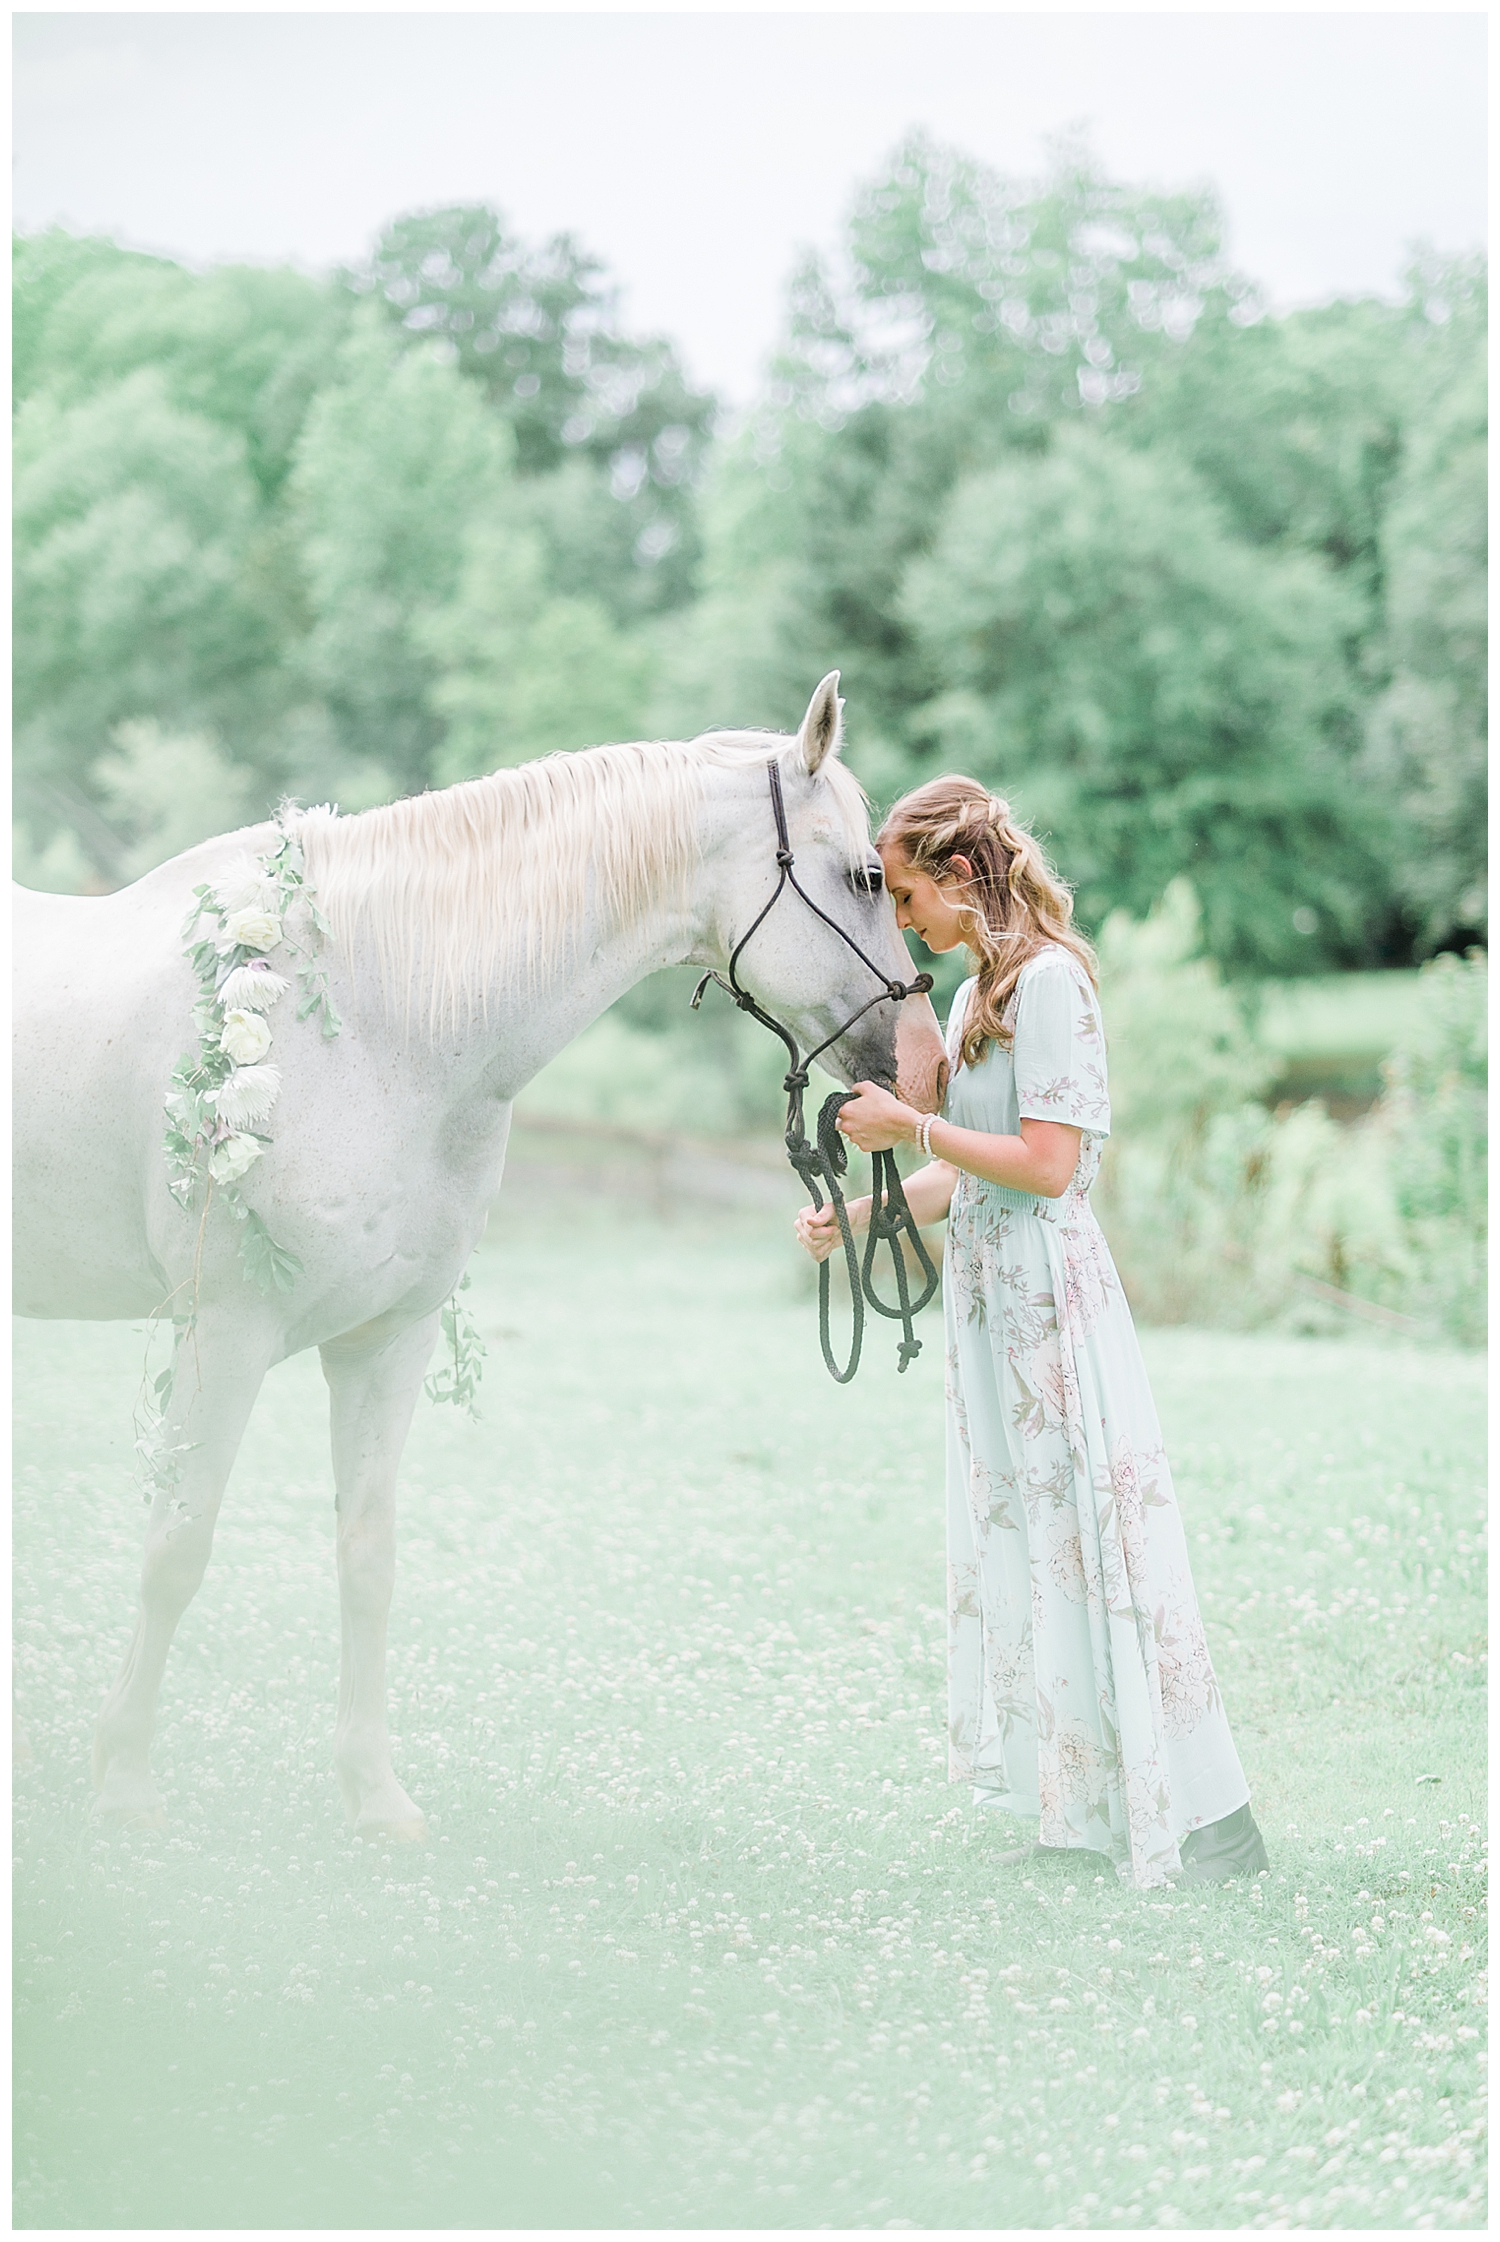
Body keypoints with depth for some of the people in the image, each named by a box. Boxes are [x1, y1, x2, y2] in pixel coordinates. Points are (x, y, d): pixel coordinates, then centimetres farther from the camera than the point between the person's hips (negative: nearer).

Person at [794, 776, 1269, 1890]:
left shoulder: (1048, 980, -13)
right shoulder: (976, 996, 14)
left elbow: (1046, 1164, -20)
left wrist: (910, 1126, -14)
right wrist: (856, 1215, 10)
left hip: (1049, 1294, -10)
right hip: (988, 1296, 10)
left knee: (1085, 1533, -8)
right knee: (1017, 1541, 11)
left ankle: (1202, 1819, -4)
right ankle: (1075, 1810, 18)